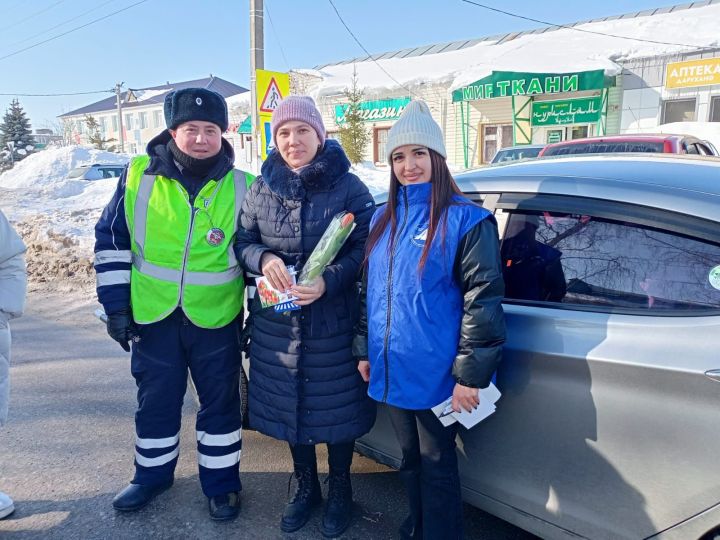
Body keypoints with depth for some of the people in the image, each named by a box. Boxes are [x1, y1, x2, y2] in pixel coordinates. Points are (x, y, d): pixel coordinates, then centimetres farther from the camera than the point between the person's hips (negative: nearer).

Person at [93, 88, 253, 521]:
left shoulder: (242, 187, -5)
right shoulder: (139, 176, -4)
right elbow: (111, 241, 3)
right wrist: (116, 305, 0)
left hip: (217, 318, -1)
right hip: (152, 315, 1)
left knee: (220, 401, 11)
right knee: (156, 400, 17)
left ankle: (221, 480, 32)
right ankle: (153, 474, 41)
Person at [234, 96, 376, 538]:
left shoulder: (349, 188, -6)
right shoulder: (263, 187, 4)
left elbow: (363, 249, -8)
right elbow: (243, 240, 8)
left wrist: (328, 281, -23)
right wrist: (264, 259, -14)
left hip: (333, 322, -3)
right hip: (277, 322, 4)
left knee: (336, 406, 9)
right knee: (289, 404, 15)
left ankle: (340, 493, 35)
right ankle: (306, 488, 39)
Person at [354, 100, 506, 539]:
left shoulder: (466, 219, -13)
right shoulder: (383, 219, 7)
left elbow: (483, 301, -15)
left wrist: (470, 375, -17)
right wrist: (364, 349, 14)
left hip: (437, 375, -6)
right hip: (393, 371, 6)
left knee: (437, 469, 10)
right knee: (411, 462, 23)